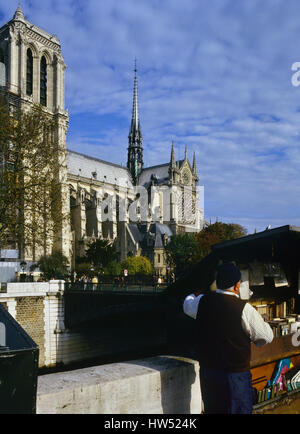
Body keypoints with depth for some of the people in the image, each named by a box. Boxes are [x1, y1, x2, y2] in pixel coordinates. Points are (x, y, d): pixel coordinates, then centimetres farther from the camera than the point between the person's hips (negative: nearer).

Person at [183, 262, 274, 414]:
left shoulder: (202, 301, -4)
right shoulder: (244, 308, -17)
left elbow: (187, 305, 20)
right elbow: (266, 337, -9)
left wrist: (194, 295, 41)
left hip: (207, 369, 5)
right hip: (236, 372, -4)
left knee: (212, 409, 17)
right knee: (240, 409, 9)